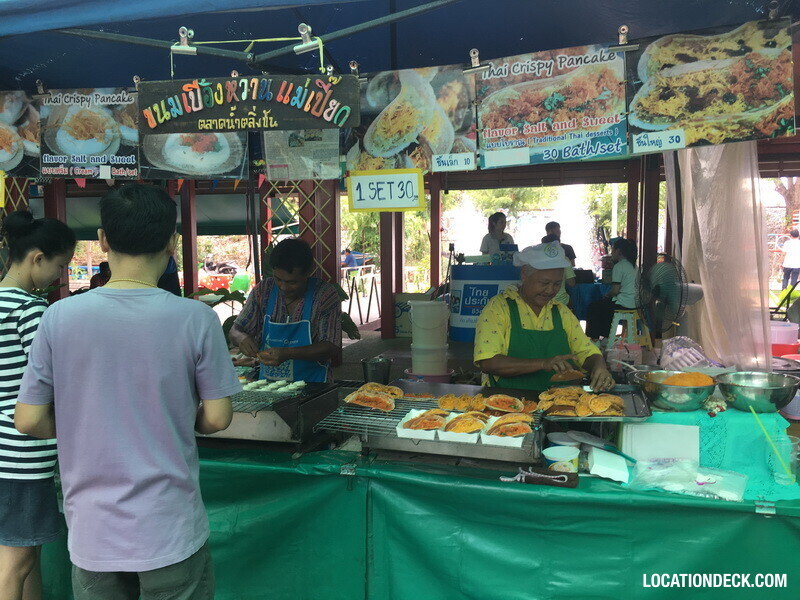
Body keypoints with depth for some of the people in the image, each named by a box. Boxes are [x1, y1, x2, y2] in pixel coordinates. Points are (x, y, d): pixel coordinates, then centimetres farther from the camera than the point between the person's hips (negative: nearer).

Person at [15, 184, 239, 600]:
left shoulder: (59, 317, -10)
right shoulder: (195, 319, -14)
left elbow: (29, 420, -4)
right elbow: (216, 418, -9)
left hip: (92, 532, 2)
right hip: (170, 533, -2)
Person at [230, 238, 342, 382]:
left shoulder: (326, 295, -8)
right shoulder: (263, 290, 3)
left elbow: (330, 347, -12)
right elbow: (235, 330, 10)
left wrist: (288, 353, -26)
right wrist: (241, 338, -16)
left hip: (311, 386, -2)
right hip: (267, 385, 3)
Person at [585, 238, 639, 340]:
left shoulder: (619, 266, -14)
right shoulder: (633, 265, 13)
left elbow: (615, 290, -18)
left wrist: (606, 295, 3)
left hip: (623, 305, -9)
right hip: (634, 304, 9)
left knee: (592, 308, 9)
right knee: (603, 305, 30)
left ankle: (594, 338, 16)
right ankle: (605, 336, 32)